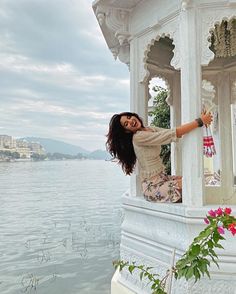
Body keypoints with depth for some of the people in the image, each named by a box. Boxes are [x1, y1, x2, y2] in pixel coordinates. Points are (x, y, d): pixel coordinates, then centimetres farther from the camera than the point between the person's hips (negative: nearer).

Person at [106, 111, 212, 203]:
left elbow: (174, 132, 1)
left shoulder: (150, 129, 8)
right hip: (153, 187, -8)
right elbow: (173, 134, -23)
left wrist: (201, 120, -9)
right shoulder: (138, 137, -18)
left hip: (161, 178, 8)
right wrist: (200, 121, -19)